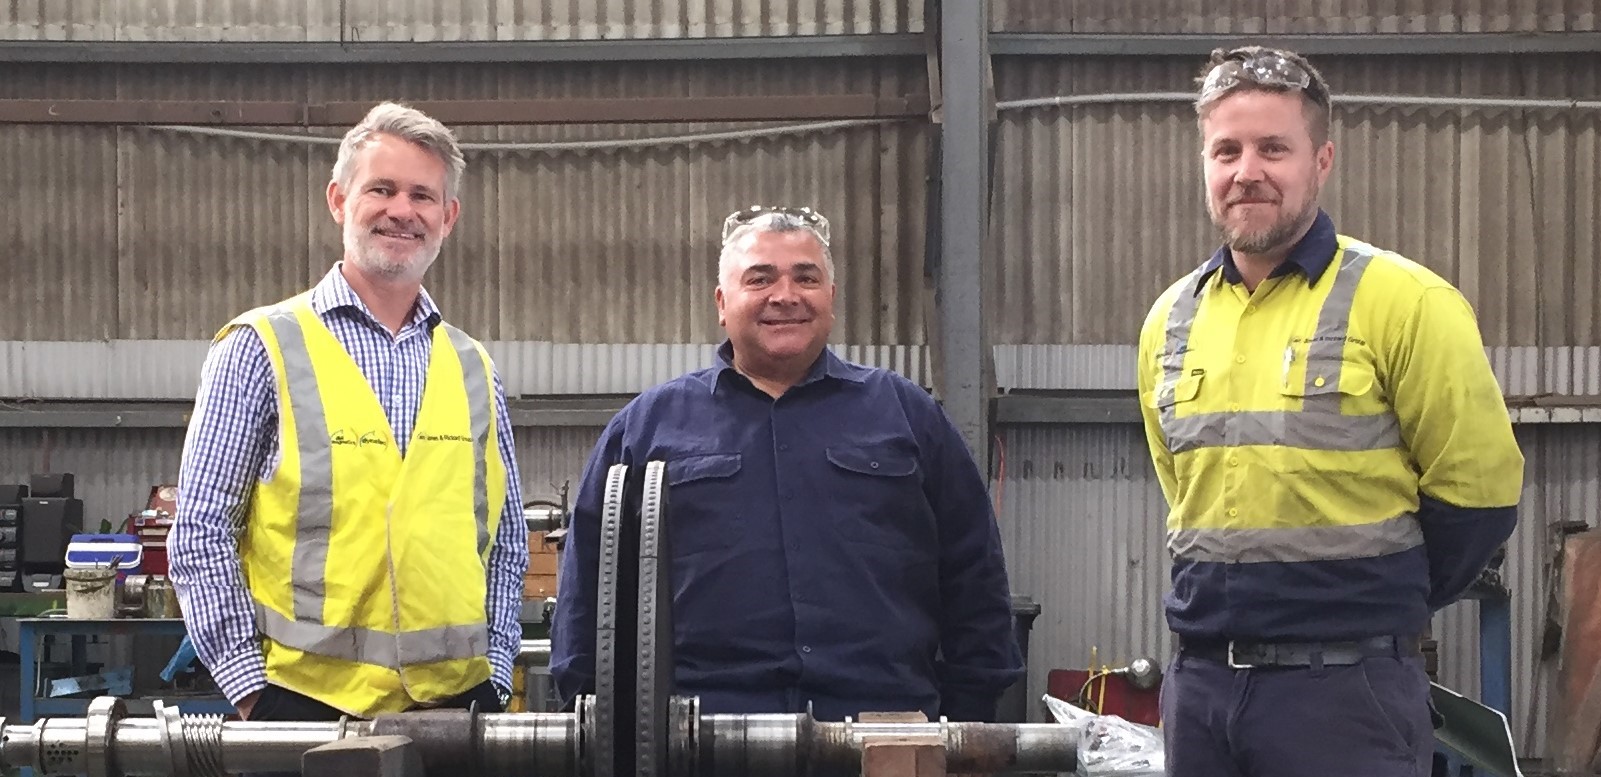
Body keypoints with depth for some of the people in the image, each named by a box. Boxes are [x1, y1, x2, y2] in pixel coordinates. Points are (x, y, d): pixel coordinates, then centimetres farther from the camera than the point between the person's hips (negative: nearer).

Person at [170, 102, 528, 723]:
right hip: (305, 697, -3)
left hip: (455, 698, 4)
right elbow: (201, 531, -3)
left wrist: (493, 671, 6)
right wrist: (248, 683, -8)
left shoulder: (473, 369, 11)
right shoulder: (263, 346, -1)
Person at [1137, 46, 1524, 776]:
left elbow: (1476, 489, -4)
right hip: (1199, 681, 5)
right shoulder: (1169, 320, 9)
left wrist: (1376, 605, 4)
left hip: (1344, 687, -5)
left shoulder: (1402, 301, -8)